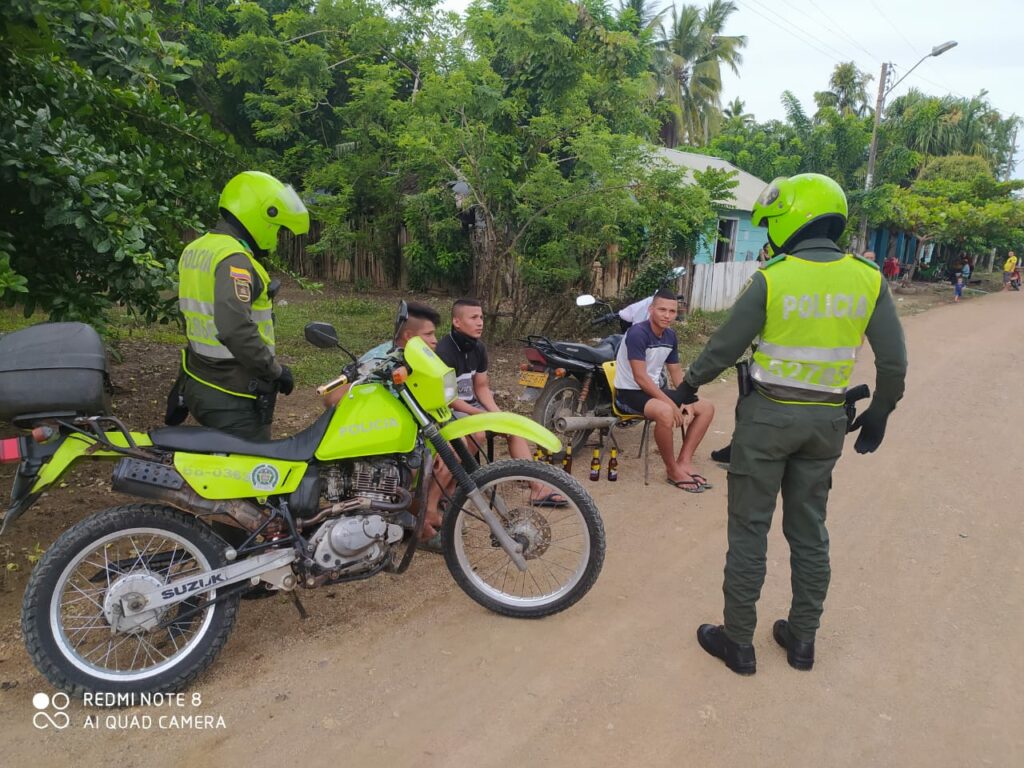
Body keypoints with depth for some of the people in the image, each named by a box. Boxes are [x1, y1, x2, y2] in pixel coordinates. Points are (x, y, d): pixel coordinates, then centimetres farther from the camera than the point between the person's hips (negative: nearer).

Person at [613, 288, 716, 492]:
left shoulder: (670, 336, 5)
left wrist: (686, 402, -3)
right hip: (630, 392, -9)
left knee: (706, 408, 2)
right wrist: (672, 404, -25)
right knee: (666, 413, -38)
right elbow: (640, 378, -24)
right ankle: (673, 470, -17)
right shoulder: (637, 333, -20)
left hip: (654, 389, 9)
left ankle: (684, 461, -2)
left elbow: (676, 373, 13)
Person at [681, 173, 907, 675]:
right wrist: (878, 415, 15)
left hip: (768, 416, -4)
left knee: (749, 529, 7)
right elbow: (894, 361, 0)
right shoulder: (868, 280, -2)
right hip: (826, 421, 5)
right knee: (809, 530, 17)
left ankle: (738, 641, 17)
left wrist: (690, 383, 10)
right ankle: (802, 639, 29)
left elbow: (725, 347, -8)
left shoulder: (771, 279, -14)